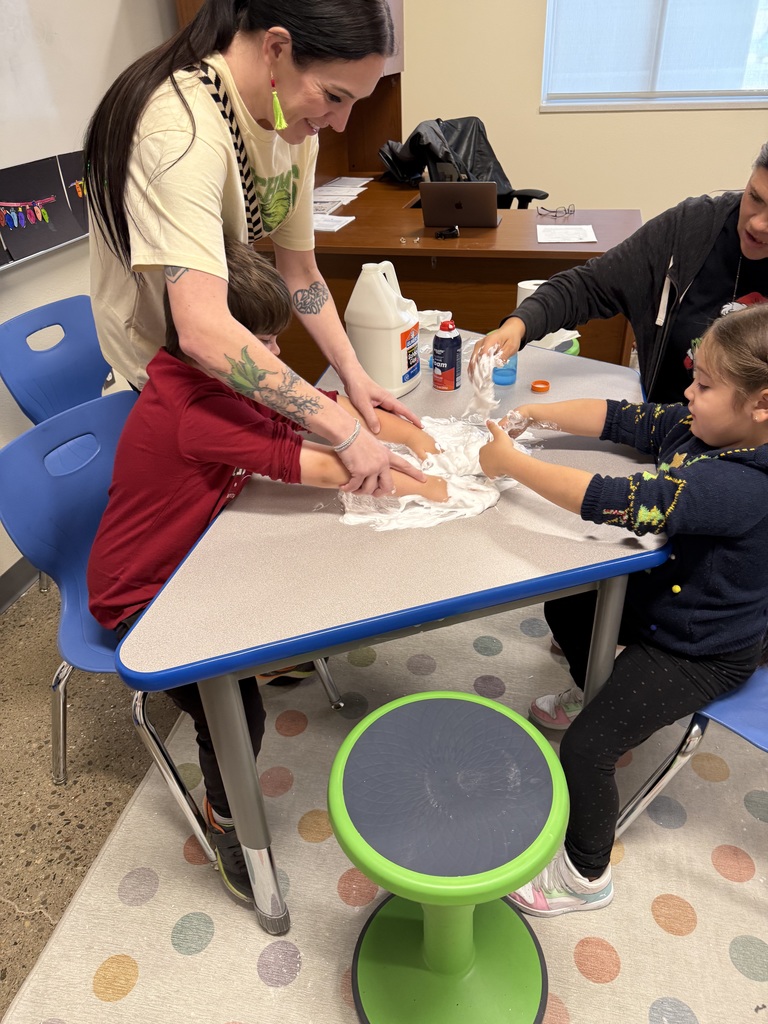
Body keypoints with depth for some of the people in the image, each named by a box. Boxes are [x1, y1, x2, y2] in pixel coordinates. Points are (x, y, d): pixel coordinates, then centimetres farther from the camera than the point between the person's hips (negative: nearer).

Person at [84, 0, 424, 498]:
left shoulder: (294, 120, -7)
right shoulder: (182, 128, -34)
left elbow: (300, 274, -3)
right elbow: (203, 331, -45)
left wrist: (353, 373, -15)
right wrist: (345, 431, -43)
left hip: (237, 355, 7)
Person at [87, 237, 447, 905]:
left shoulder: (224, 378, -5)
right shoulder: (194, 408, -33)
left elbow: (330, 411, -1)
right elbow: (320, 466, -39)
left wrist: (410, 433, -15)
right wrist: (421, 488, -29)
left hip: (194, 557, 9)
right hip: (141, 598, -9)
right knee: (236, 713, -21)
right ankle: (225, 820, 10)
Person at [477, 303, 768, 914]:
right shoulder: (697, 428, -10)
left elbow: (615, 501, -44)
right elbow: (618, 418, -1)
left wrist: (512, 463, -35)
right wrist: (534, 415, -13)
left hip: (699, 652, -9)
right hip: (654, 597, 9)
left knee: (585, 750, -15)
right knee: (566, 605, 26)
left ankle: (586, 875, 15)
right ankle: (600, 699, 51)